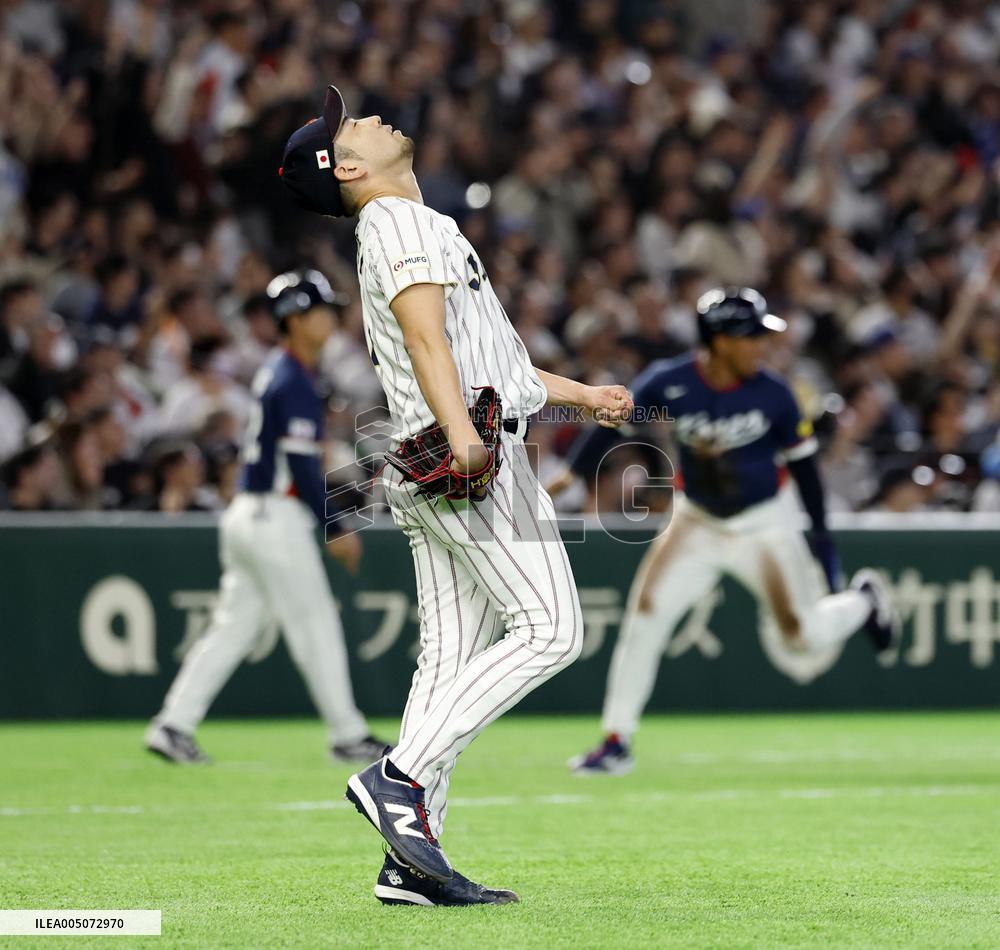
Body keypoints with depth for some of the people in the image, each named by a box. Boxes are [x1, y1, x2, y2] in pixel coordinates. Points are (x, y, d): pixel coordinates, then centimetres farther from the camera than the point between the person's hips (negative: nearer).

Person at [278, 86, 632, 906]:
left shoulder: (418, 228, 28)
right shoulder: (404, 224, -4)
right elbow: (424, 332, -20)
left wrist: (582, 395, 27)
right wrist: (460, 432, -33)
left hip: (432, 469, 10)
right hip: (476, 460, -10)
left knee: (451, 658, 4)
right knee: (550, 629, -13)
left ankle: (411, 863, -1)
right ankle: (400, 778, -20)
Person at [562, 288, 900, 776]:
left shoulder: (772, 395, -16)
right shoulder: (669, 382, -17)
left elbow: (801, 460, -4)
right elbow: (614, 421, -8)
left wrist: (821, 532, -2)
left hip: (765, 525, -1)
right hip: (697, 524, 1)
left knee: (807, 634, -4)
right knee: (646, 612, -15)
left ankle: (863, 600, 33)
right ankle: (616, 741, -7)